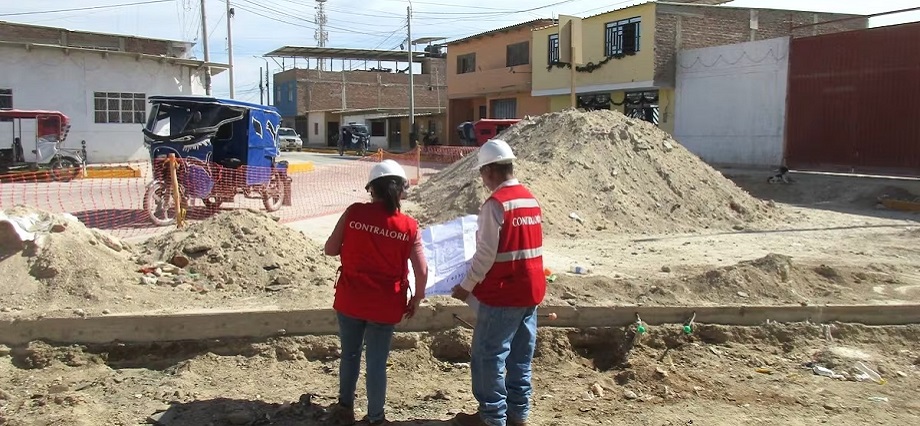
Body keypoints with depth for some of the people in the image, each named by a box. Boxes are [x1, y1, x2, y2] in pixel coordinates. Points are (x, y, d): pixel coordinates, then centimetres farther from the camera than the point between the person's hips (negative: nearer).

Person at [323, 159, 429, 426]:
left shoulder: (354, 212, -9)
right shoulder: (409, 227, -8)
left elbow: (330, 249, -3)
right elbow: (422, 271, -9)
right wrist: (416, 299, 7)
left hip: (349, 301, 1)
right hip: (385, 306, -1)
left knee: (350, 354, 20)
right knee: (377, 362, 10)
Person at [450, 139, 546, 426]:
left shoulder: (496, 204, -17)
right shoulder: (531, 199, 8)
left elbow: (486, 253, -17)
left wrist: (467, 286, -5)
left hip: (502, 294, -8)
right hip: (530, 291, 8)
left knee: (489, 356, 5)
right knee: (521, 356, 15)